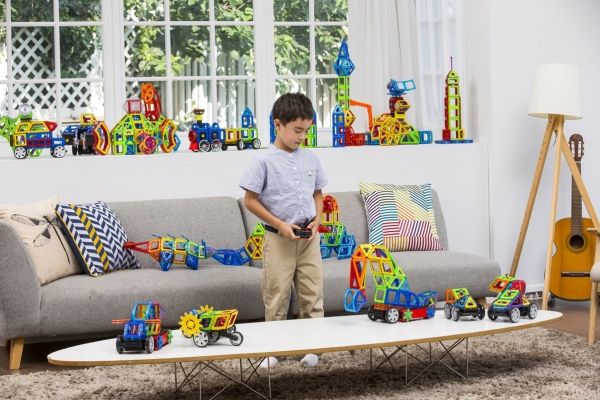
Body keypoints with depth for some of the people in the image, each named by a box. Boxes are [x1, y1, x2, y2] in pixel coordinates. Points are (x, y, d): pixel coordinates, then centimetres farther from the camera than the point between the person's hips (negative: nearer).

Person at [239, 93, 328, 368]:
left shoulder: (311, 159, 6)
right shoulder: (264, 162, -9)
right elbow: (250, 201, -7)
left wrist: (316, 221, -2)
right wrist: (280, 224, -13)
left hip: (309, 238, 4)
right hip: (279, 238, -4)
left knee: (313, 294, 6)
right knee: (276, 296, 3)